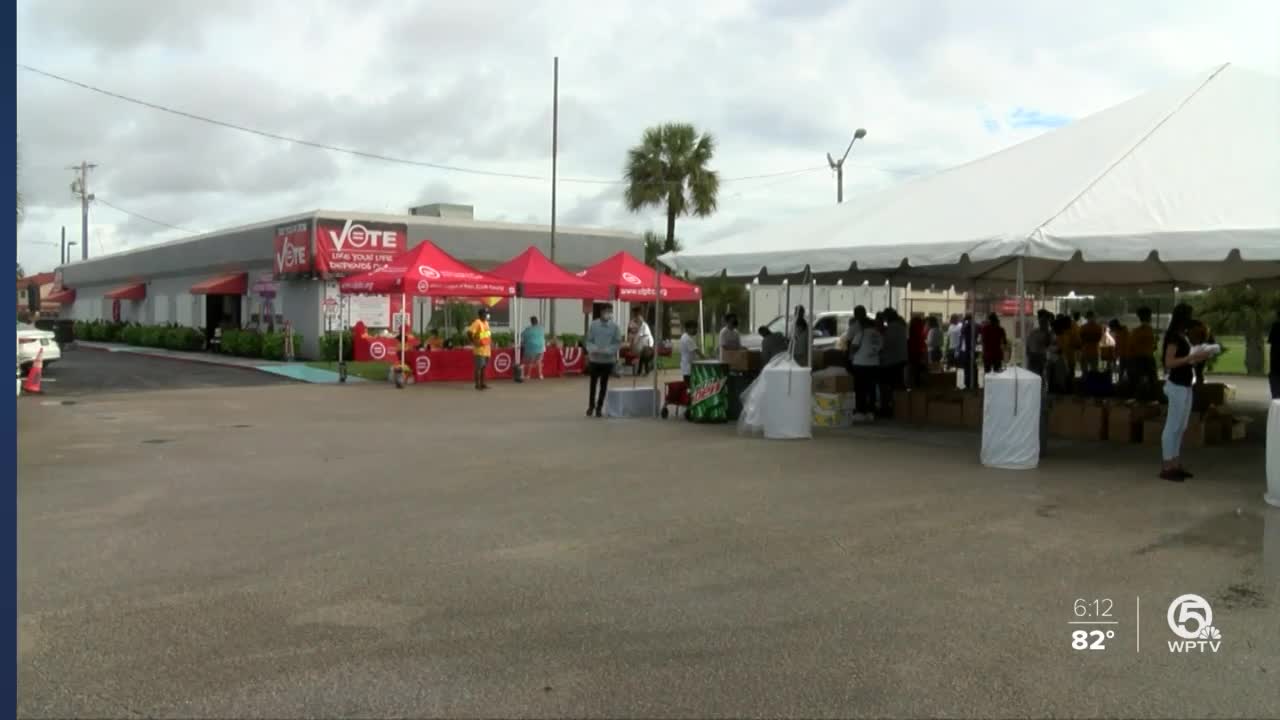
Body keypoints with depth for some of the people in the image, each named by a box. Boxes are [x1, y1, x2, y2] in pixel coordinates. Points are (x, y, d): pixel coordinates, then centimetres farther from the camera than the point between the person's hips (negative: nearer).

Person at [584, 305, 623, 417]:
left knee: (603, 384, 7)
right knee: (593, 384, 7)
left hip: (608, 360, 0)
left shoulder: (615, 326, -3)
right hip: (594, 359, 0)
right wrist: (593, 349, -19)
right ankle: (591, 406, 23)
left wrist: (607, 350, -19)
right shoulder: (593, 324, -1)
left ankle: (599, 407, 17)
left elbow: (618, 343, -3)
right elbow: (589, 340, 2)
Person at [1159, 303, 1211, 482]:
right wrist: (1192, 357, -21)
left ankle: (1175, 464, 18)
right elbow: (1169, 362, -21)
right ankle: (1166, 467, -2)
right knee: (1173, 426, -6)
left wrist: (1197, 358, 8)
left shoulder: (1182, 336, 13)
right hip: (1177, 386, -10)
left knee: (1180, 427, 13)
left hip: (1184, 385, 10)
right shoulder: (1174, 336, -14)